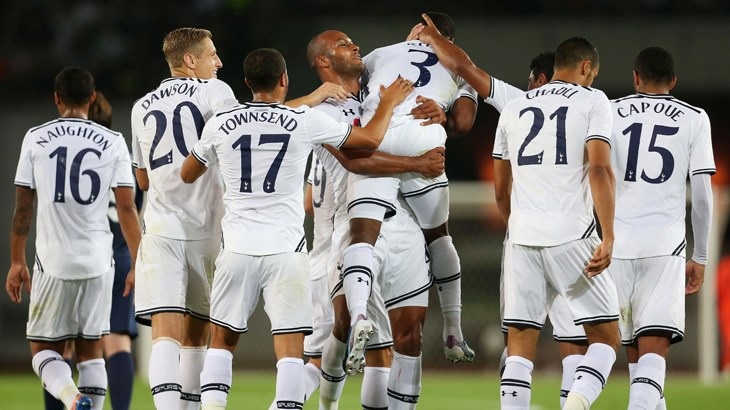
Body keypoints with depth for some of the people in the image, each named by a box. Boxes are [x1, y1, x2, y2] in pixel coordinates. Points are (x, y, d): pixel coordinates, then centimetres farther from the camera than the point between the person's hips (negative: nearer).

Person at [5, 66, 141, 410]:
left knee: (44, 351, 7)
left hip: (52, 262, -1)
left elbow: (22, 208, 3)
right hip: (98, 261, 1)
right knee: (90, 351, 12)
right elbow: (126, 208, -1)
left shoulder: (36, 139, 1)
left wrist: (16, 262, 11)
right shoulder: (113, 142, 2)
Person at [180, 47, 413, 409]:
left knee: (222, 341, 14)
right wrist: (389, 103, 27)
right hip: (285, 248, -2)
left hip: (237, 247, 2)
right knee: (290, 347, 0)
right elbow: (371, 138, 8)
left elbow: (187, 175, 18)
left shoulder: (221, 124, 1)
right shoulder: (305, 122, -4)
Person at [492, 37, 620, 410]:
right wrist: (608, 238, -12)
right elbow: (599, 169, -11)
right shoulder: (592, 102, 3)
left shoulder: (514, 108, 17)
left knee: (520, 346, 6)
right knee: (605, 337, 4)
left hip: (523, 237, 4)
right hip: (571, 235, -4)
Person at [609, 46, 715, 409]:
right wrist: (700, 257, 13)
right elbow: (702, 195, 5)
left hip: (617, 241, 2)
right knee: (654, 345, -11)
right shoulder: (694, 119, 7)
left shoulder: (609, 113, 9)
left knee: (633, 344, 16)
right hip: (665, 243, -2)